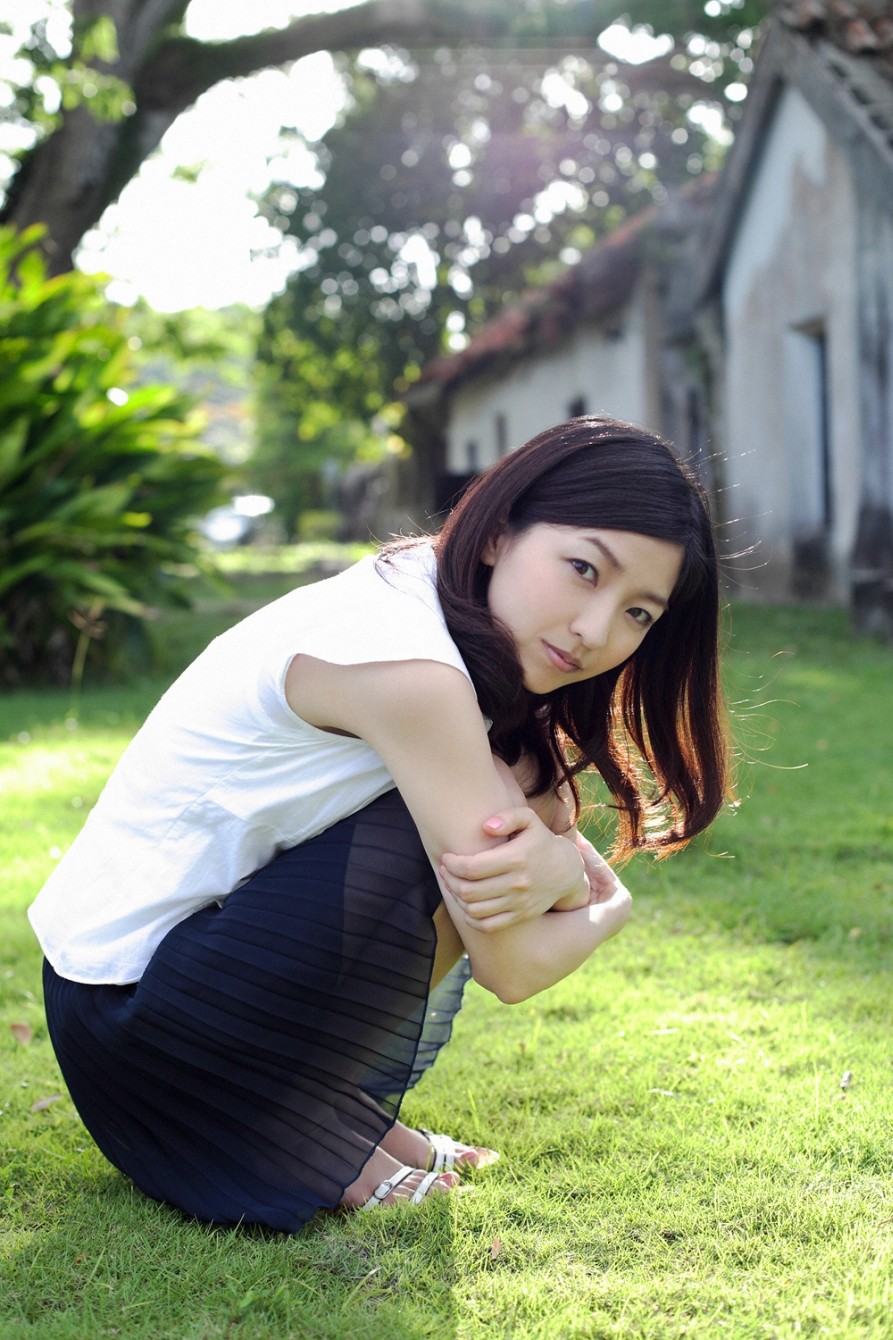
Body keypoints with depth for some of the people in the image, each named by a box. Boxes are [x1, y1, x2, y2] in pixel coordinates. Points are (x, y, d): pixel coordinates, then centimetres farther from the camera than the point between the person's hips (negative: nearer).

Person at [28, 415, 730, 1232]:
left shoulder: (478, 633, 1)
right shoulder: (406, 660, -28)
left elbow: (561, 834, -2)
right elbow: (510, 968, -25)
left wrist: (555, 866, -24)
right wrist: (606, 911, -6)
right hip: (128, 1016, -9)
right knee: (458, 852, -24)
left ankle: (346, 1110, 7)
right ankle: (304, 1139, -3)